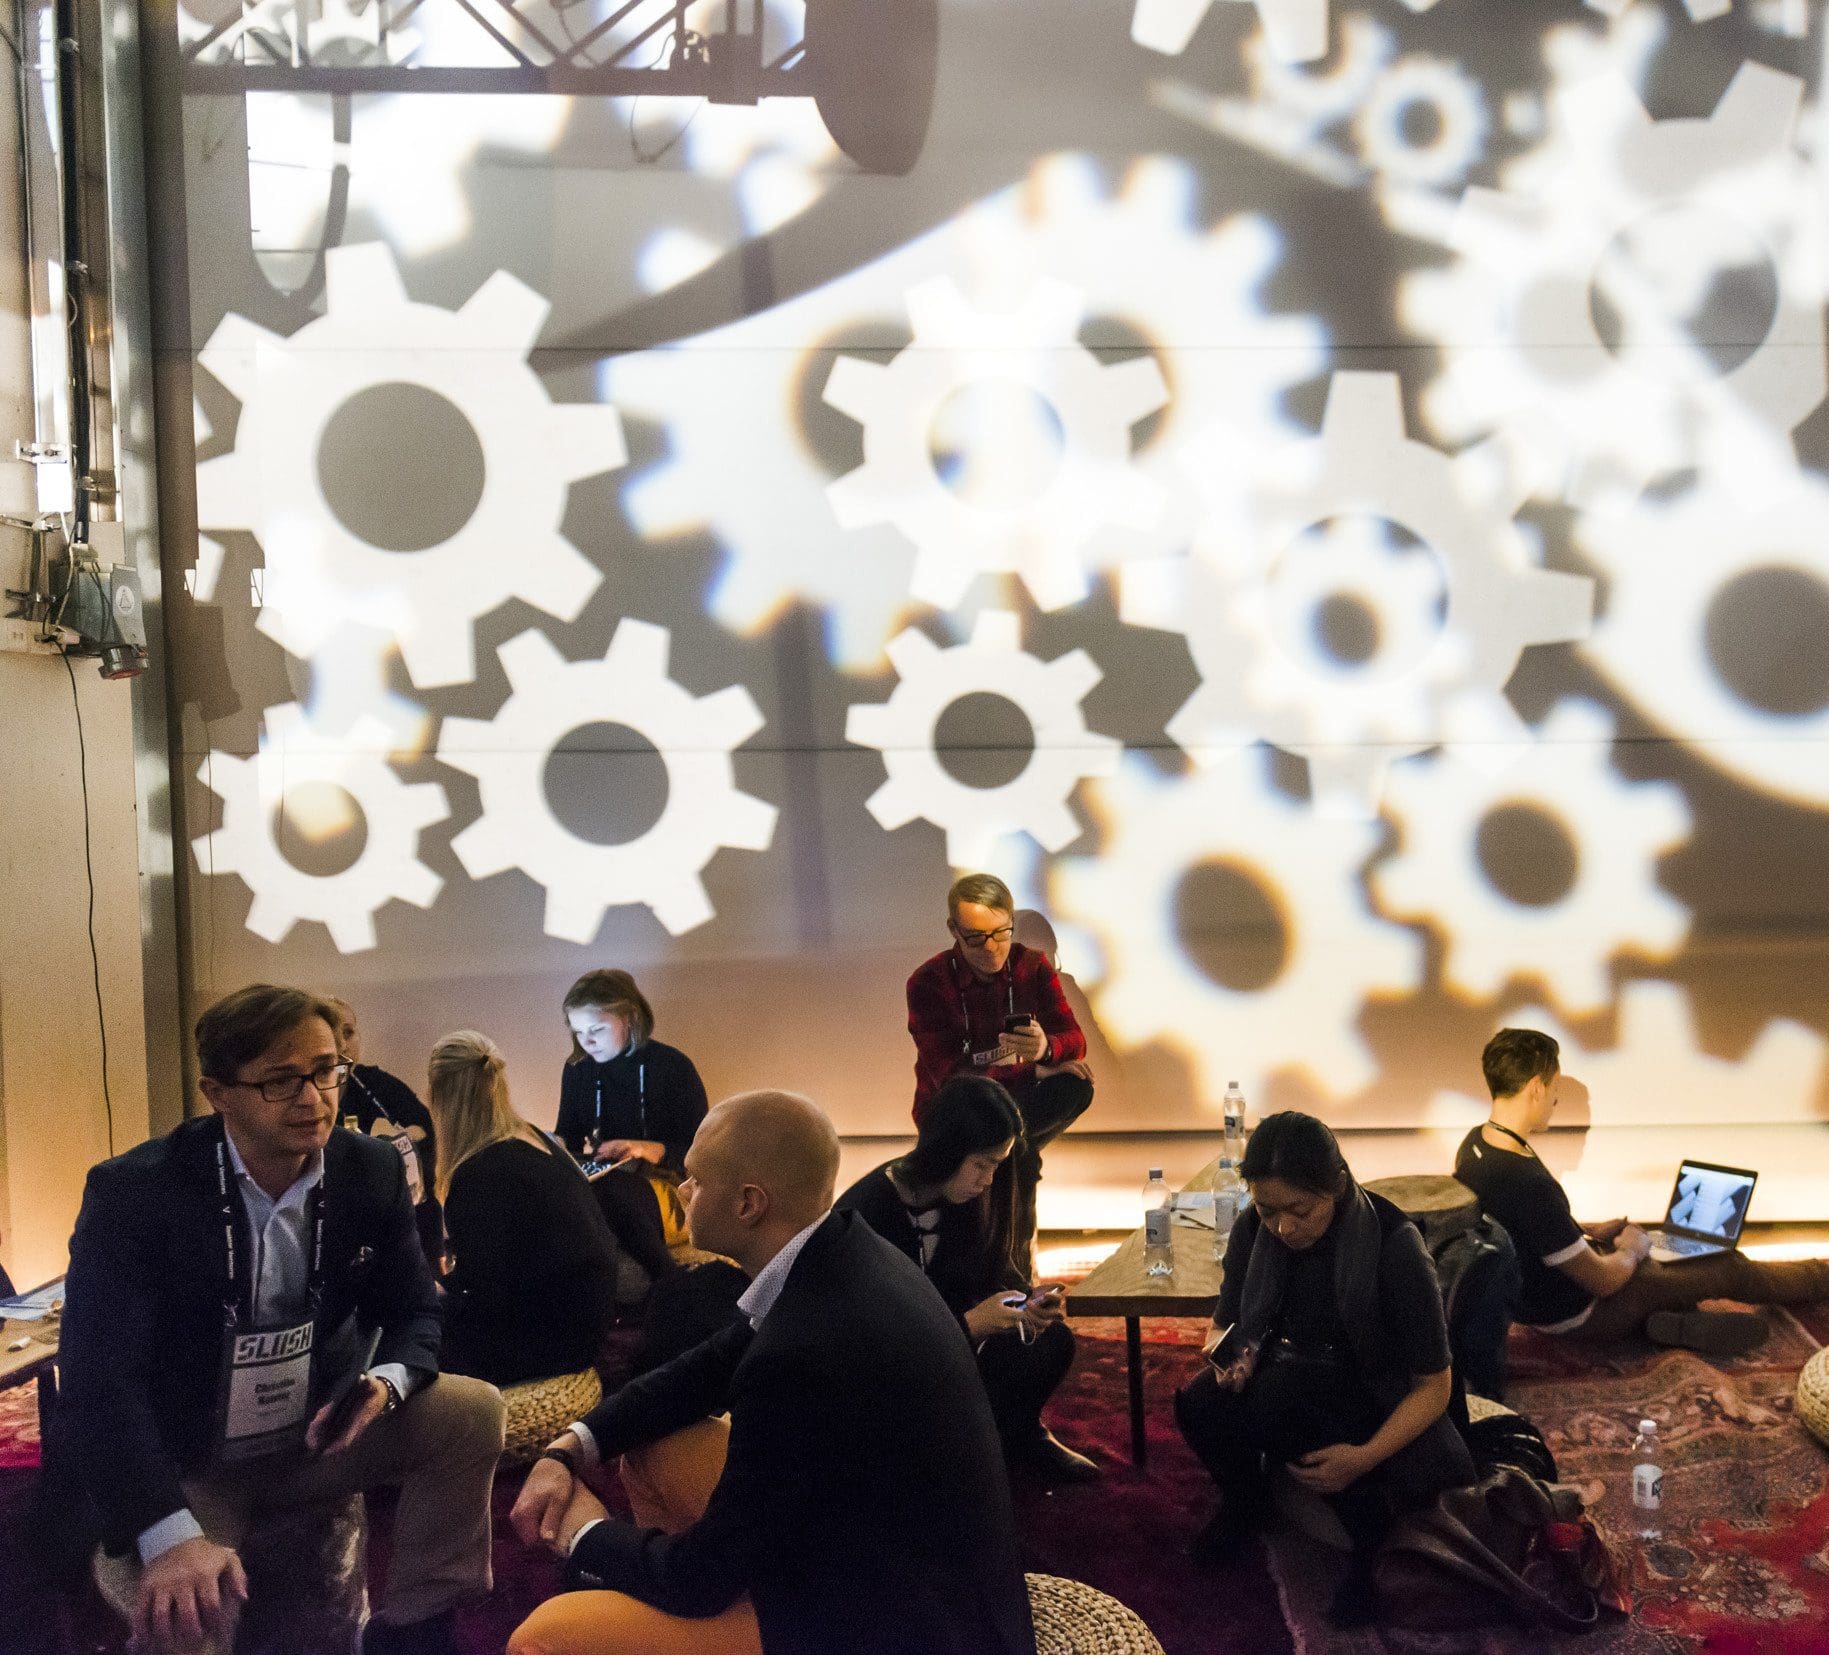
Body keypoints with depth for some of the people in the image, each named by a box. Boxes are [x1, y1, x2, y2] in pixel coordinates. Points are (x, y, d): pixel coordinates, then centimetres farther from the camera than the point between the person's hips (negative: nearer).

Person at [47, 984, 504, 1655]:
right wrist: (173, 1537, -40)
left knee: (471, 1409, -15)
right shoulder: (133, 1192, -19)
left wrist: (387, 1382, -23)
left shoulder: (373, 1171, -6)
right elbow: (99, 1378, -26)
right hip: (179, 1468, -4)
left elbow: (414, 1311, 4)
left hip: (315, 1441, 5)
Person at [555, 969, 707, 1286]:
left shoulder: (673, 1066, -6)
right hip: (603, 1177, 5)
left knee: (610, 1191, -40)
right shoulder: (578, 1068, 9)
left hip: (663, 1180, -5)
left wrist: (652, 1150, -24)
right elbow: (570, 1135, 18)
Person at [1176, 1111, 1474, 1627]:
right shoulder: (1253, 1230, -13)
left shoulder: (1394, 1243, -24)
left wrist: (1366, 1456, -31)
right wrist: (1232, 1355, -21)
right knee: (1200, 1403, -28)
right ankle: (1244, 1497, 4)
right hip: (1296, 1381, 3)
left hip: (1385, 1398, -3)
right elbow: (1226, 1323, 5)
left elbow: (1434, 1384, -16)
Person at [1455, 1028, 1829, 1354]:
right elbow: (1603, 1280, -26)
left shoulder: (1475, 1143, -11)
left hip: (1532, 1290, 8)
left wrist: (1587, 1230, 9)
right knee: (1729, 1267, 10)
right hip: (1573, 1311, -8)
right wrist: (1630, 1251, -5)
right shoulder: (1529, 1184, -39)